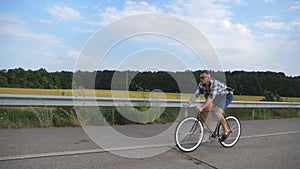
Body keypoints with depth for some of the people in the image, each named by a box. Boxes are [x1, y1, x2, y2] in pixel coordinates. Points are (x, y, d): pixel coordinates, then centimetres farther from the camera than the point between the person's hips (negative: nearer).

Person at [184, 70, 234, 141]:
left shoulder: (214, 83, -35)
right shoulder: (201, 84, -14)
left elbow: (211, 98, -44)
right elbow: (196, 94, -19)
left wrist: (202, 107, -54)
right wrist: (188, 103, -34)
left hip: (226, 95, -7)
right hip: (216, 97, 7)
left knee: (218, 112, -25)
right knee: (205, 109, -11)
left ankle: (226, 131, -5)